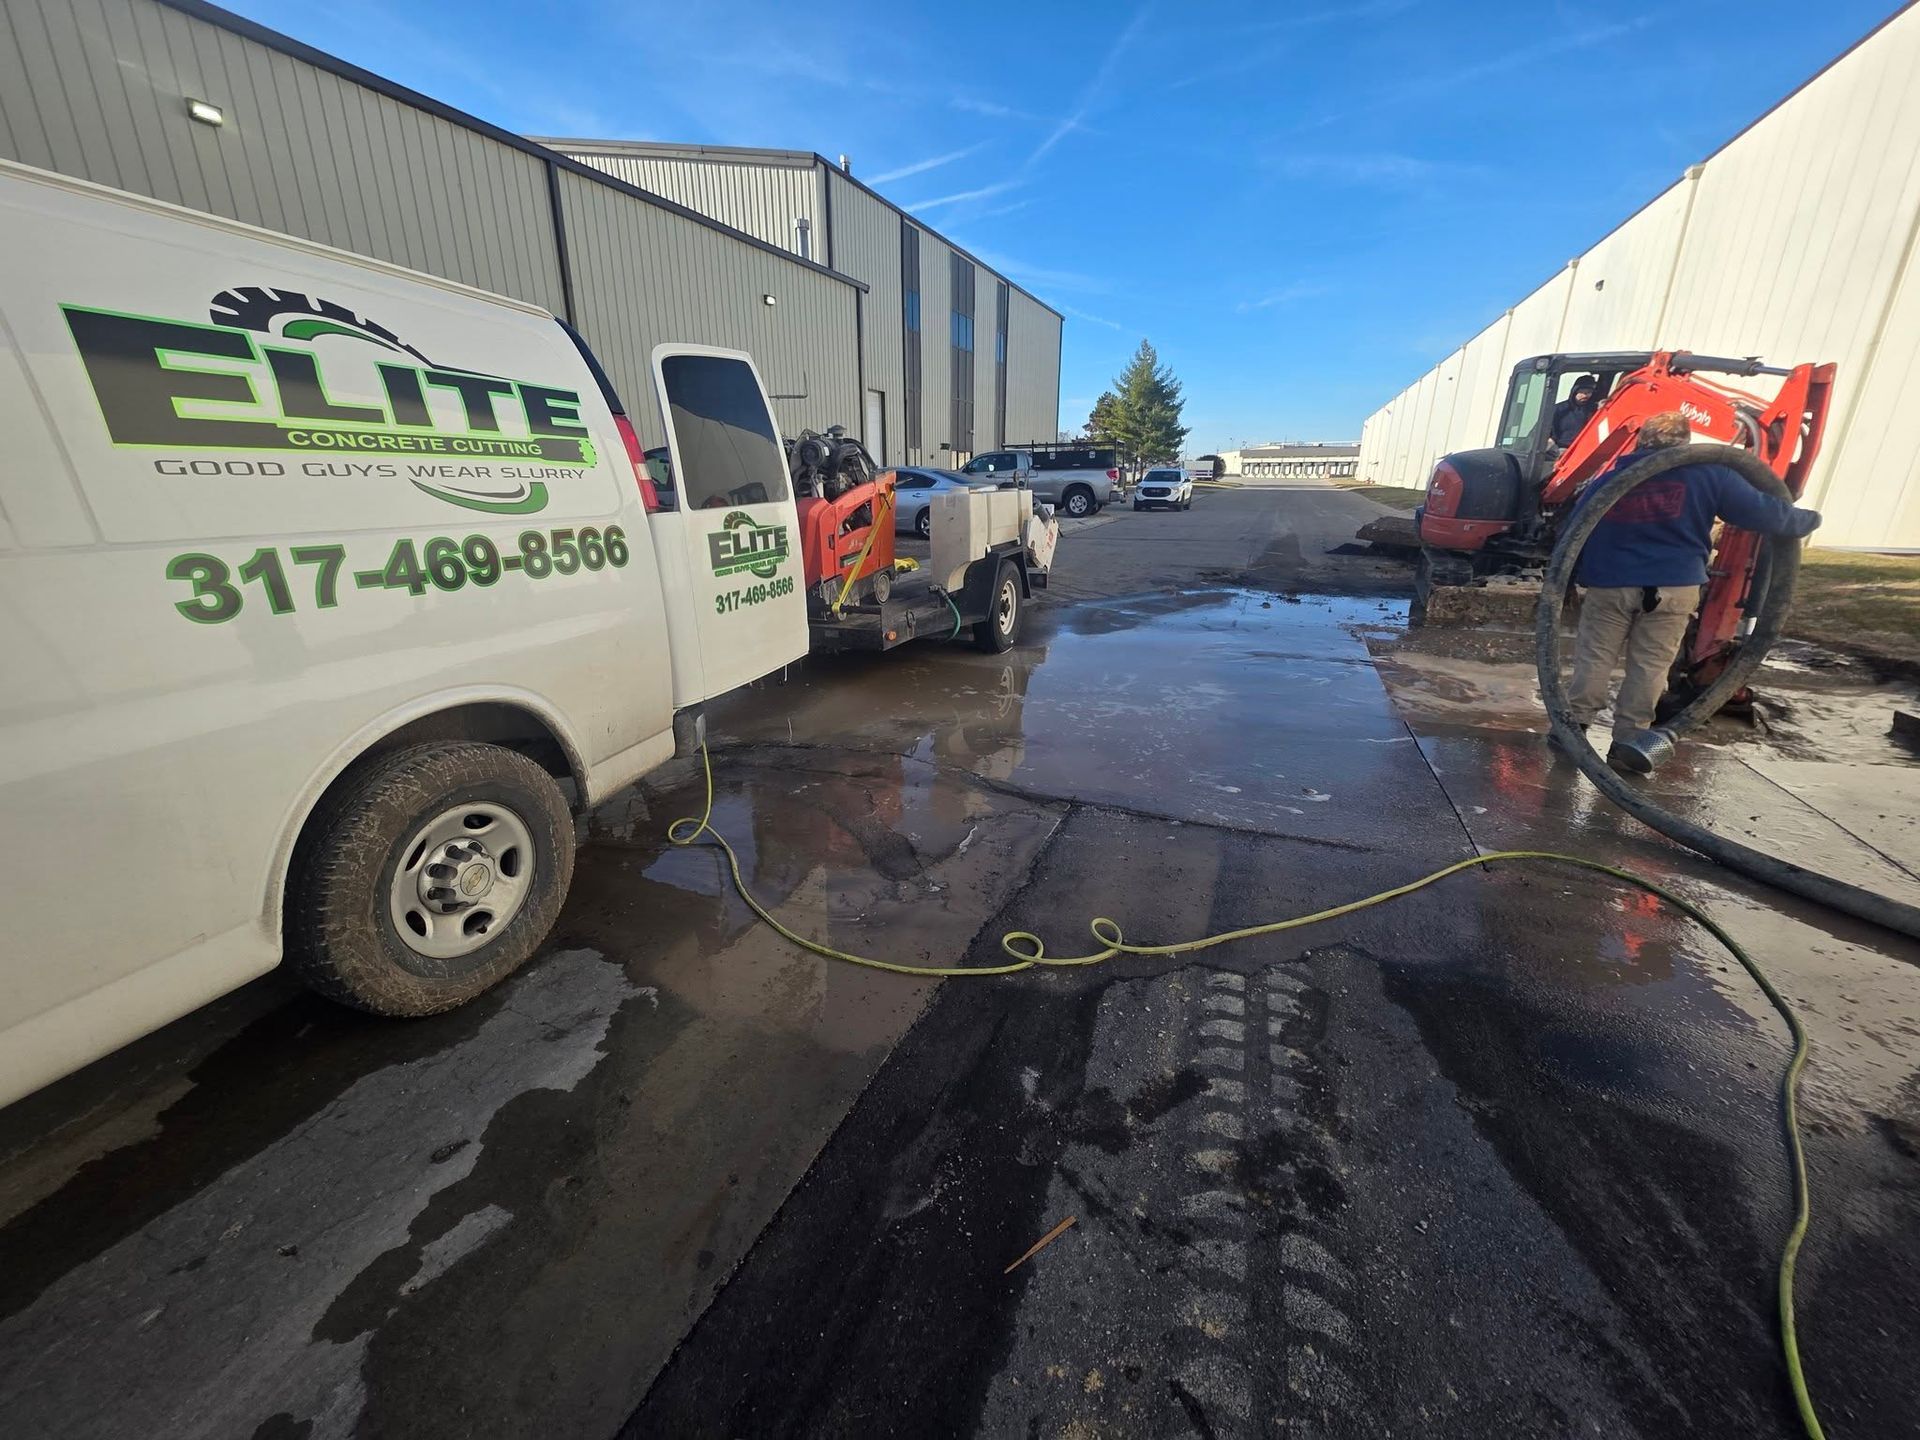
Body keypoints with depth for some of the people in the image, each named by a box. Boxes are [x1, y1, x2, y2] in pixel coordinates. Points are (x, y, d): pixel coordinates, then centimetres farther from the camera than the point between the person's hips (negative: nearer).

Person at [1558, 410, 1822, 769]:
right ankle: (1626, 742, 7)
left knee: (1595, 656, 8)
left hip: (1610, 584, 1)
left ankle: (1574, 725, 6)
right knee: (1650, 665, 5)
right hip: (1674, 586, 0)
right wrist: (1807, 521, 22)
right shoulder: (1707, 474, 4)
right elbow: (1762, 512, 5)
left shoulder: (1606, 480, 9)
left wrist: (1566, 579, 13)